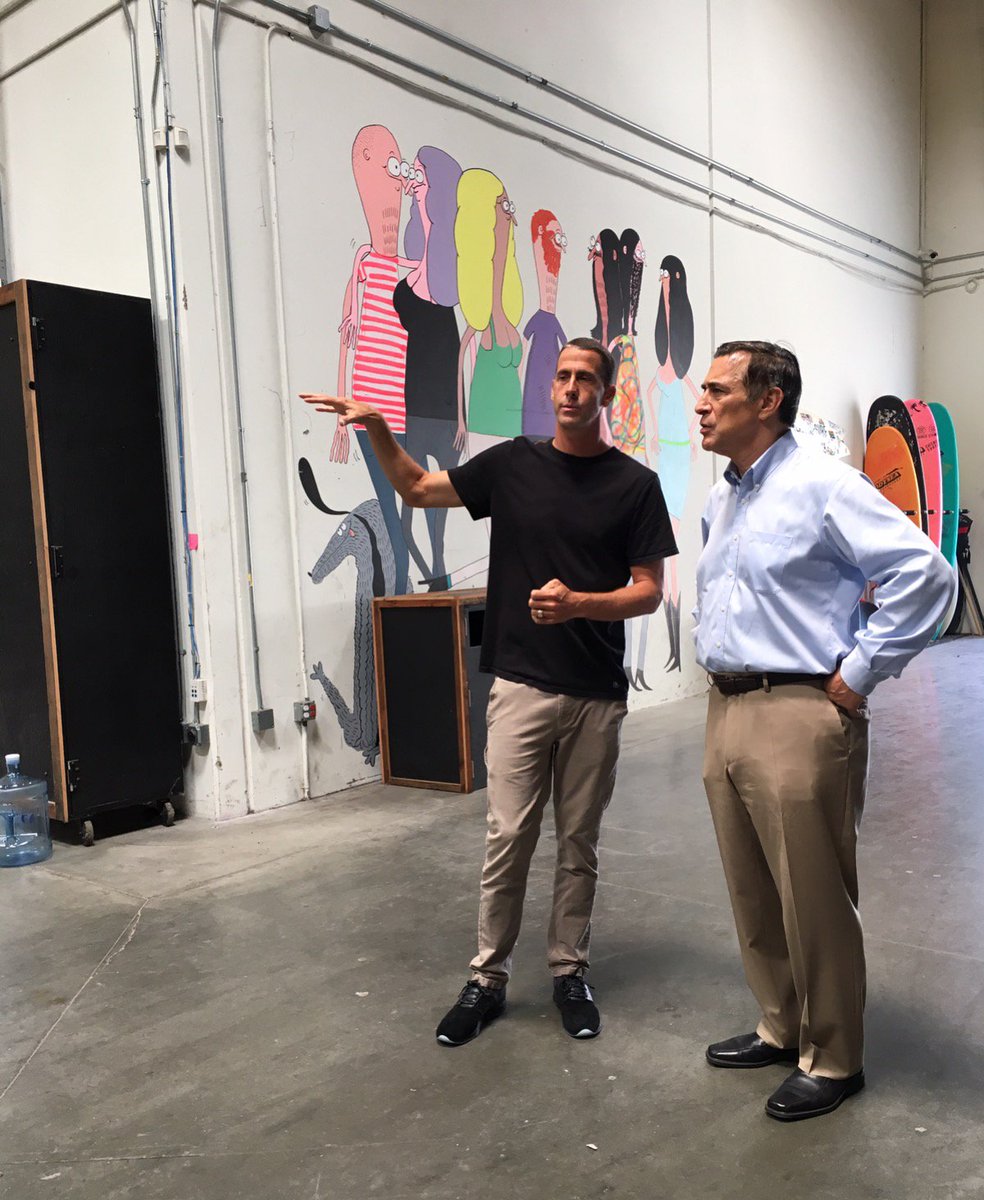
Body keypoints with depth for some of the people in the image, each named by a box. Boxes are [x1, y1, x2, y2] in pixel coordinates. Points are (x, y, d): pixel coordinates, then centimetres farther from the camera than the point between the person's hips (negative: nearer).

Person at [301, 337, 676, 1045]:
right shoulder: (513, 464, 4)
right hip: (522, 686, 0)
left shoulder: (635, 483, -1)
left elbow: (649, 591, -3)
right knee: (509, 838, 2)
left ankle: (570, 972, 27)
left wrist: (578, 603, -20)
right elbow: (419, 489, 13)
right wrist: (379, 430, -3)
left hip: (597, 694, 0)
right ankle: (489, 979, 17)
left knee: (579, 842, 11)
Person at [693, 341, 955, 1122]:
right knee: (752, 892, 17)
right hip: (726, 712, 8)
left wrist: (860, 673, -15)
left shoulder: (821, 487, -12)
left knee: (813, 899, 3)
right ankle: (781, 1028, 35)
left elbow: (925, 573, -18)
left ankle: (832, 1060, 22)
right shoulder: (720, 502, 14)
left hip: (798, 715, -8)